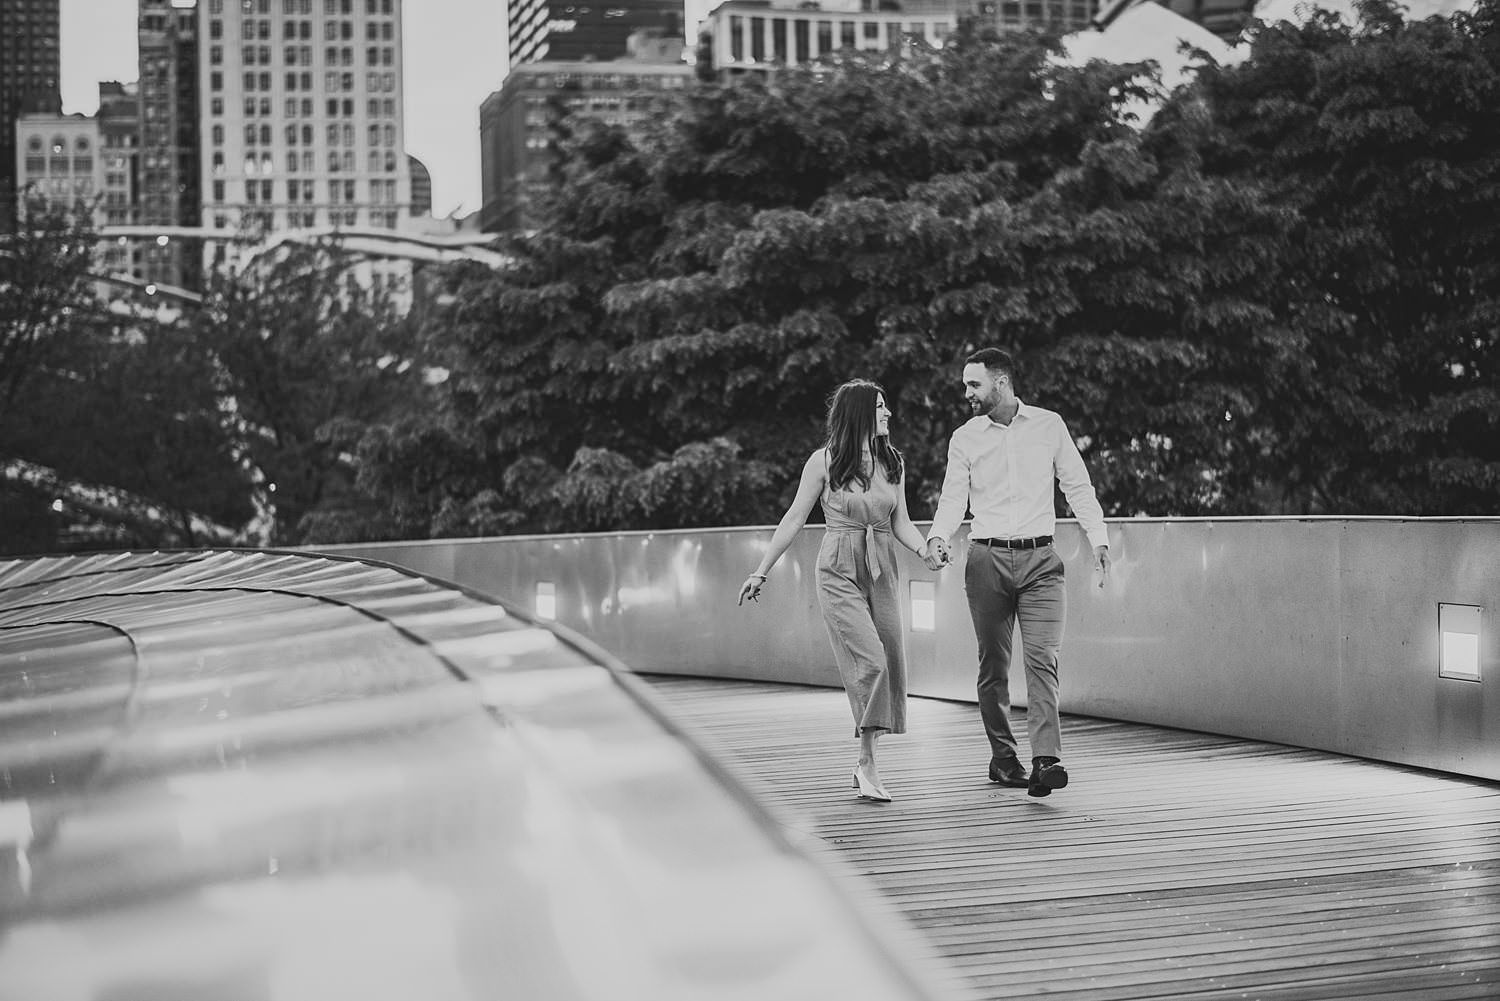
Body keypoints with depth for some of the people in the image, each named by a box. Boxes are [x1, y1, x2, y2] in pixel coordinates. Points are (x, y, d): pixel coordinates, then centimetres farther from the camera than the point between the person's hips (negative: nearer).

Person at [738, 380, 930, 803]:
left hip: (882, 572, 5)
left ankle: (864, 765, 14)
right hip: (839, 573, -5)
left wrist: (925, 550, -7)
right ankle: (868, 765, -9)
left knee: (889, 667, 1)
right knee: (869, 660, -18)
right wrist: (761, 571, 2)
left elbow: (901, 524, 14)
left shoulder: (893, 463, 9)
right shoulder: (825, 461, -5)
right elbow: (794, 519, 1)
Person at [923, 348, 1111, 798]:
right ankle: (1002, 757, 16)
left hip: (1039, 560, -1)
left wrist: (1099, 540, -2)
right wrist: (937, 537, -17)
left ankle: (1046, 760, -21)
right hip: (987, 559, 1)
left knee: (1042, 658, -13)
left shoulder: (1049, 425, 6)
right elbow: (953, 499, 2)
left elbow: (1077, 486, 8)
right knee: (994, 664, 5)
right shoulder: (964, 438, 7)